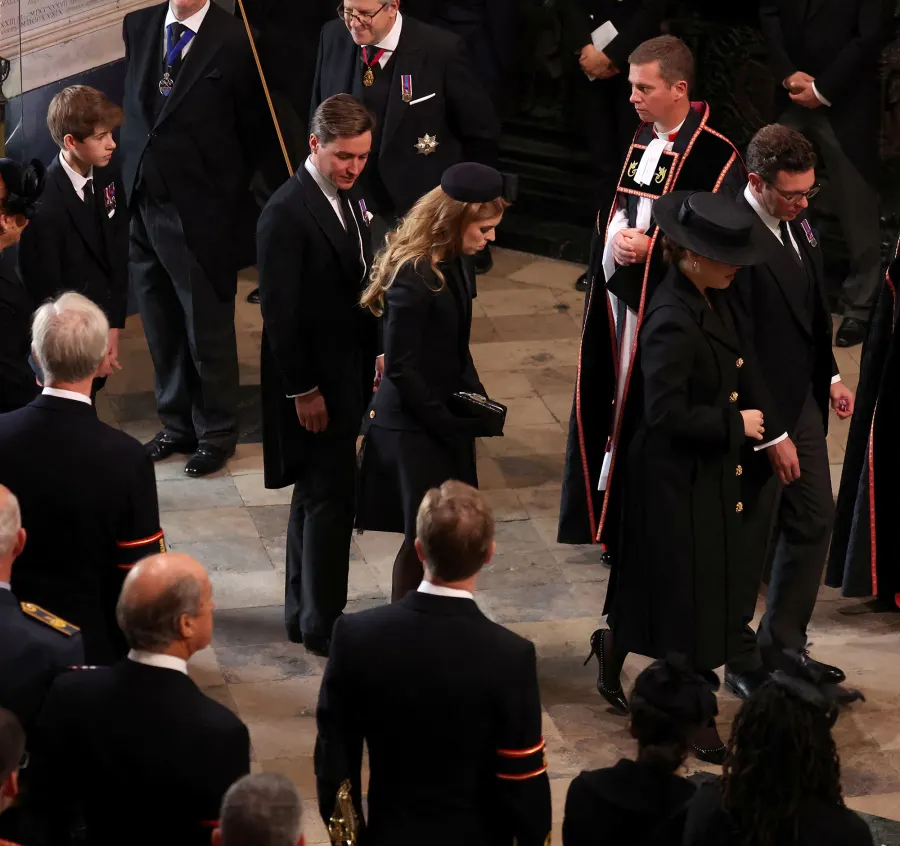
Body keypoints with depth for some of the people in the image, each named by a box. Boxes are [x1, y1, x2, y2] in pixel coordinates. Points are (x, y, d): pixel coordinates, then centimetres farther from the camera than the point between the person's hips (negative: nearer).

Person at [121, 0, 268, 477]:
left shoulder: (233, 40, -10)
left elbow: (252, 127, -1)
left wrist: (229, 190, 3)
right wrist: (134, 177, 11)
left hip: (199, 209, -5)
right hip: (142, 201, 5)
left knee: (208, 326, 4)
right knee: (161, 325, 14)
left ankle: (216, 433, 18)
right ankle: (177, 423, 29)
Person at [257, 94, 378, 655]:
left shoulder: (350, 198, 7)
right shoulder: (288, 212, -20)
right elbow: (279, 310, -19)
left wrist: (375, 357, 11)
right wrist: (302, 390, -18)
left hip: (348, 374, 9)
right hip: (314, 379, -9)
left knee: (319, 495, 16)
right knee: (331, 498, -5)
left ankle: (305, 614, 27)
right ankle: (322, 625, 5)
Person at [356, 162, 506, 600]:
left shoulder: (456, 264, 3)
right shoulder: (413, 277, -23)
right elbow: (400, 368, -20)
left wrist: (476, 398, 4)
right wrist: (447, 423, -15)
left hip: (446, 416, 8)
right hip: (413, 428, -8)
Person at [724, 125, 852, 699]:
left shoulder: (798, 222, 1)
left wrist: (831, 375, 9)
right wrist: (771, 435, -20)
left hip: (804, 401, 8)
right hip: (761, 415, -8)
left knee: (815, 522, 17)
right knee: (750, 543, 7)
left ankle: (784, 645, 31)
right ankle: (743, 662, 23)